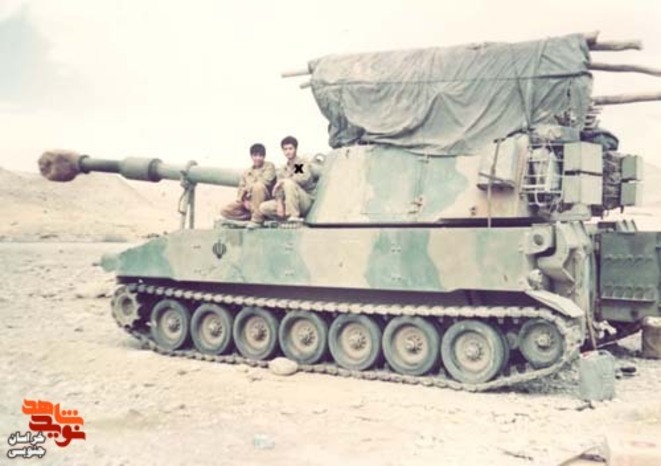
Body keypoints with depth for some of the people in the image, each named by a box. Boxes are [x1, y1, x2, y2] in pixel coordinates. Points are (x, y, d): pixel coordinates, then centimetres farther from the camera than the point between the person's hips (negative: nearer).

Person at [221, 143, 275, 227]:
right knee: (225, 211, -14)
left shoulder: (269, 166, 3)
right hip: (248, 202, 5)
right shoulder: (246, 173, 16)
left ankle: (257, 219, -28)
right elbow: (241, 191, 9)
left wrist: (247, 189, -8)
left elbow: (265, 182, -16)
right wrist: (244, 201, -13)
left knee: (258, 185, -36)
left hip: (265, 200, -4)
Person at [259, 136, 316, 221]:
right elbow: (278, 189, 6)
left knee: (288, 182, -32)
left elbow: (305, 178, -24)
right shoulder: (282, 170, 15)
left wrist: (282, 181, -19)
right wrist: (280, 203, -14)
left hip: (307, 201, -6)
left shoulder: (303, 164, -2)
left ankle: (294, 217, -29)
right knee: (264, 207, -8)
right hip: (288, 204, 6)